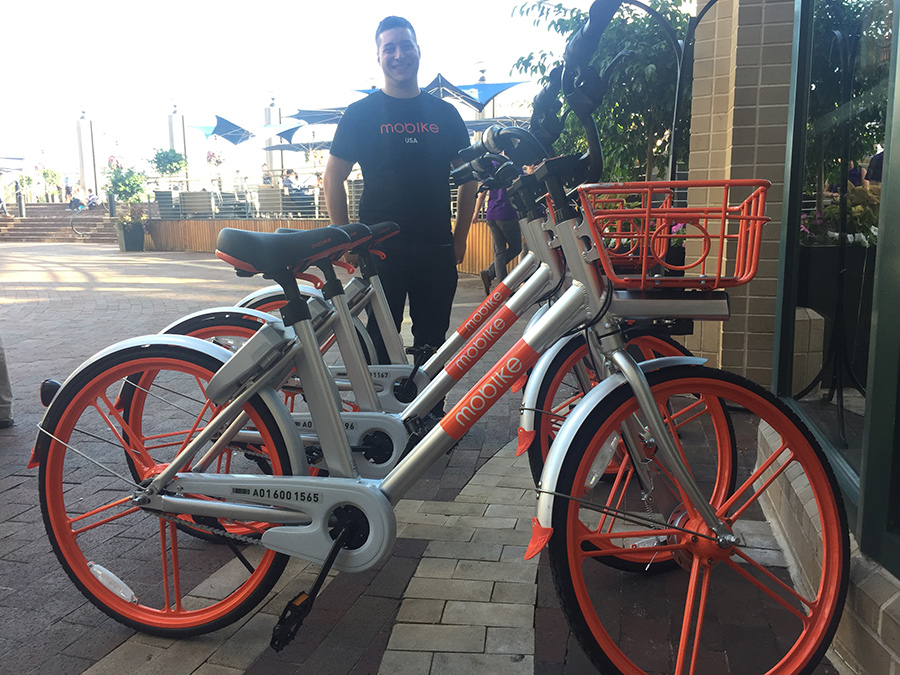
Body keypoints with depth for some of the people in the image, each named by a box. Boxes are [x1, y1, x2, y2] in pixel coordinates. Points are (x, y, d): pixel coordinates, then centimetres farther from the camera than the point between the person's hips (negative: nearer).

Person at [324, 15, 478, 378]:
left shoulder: (444, 113, 10)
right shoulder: (360, 113, 4)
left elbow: (467, 177, 15)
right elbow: (333, 177, 6)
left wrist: (460, 237, 8)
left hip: (436, 248, 2)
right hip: (380, 248, -2)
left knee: (432, 340, 7)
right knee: (381, 339, 0)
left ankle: (432, 406, 19)